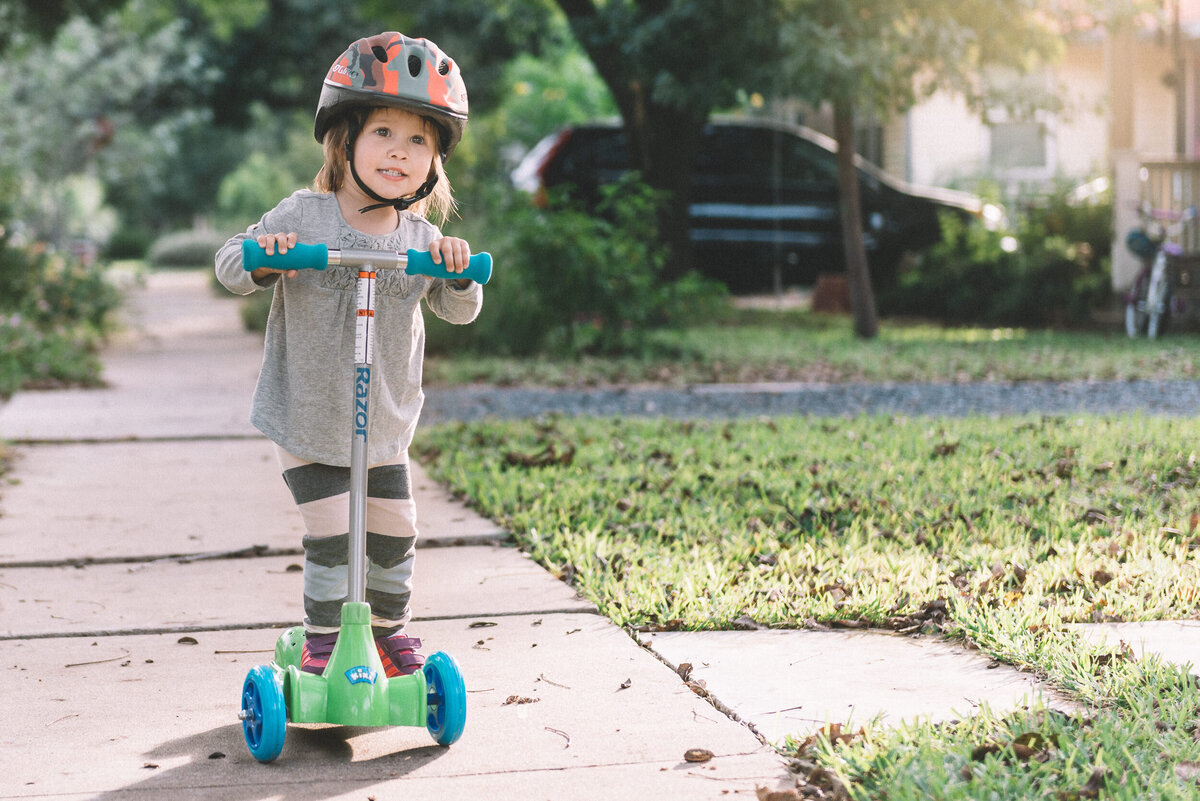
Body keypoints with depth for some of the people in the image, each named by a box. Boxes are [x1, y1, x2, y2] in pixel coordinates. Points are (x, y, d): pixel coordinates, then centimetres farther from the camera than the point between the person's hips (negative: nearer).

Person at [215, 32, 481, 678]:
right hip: (306, 420, -3)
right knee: (331, 538, -5)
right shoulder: (303, 217, -13)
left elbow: (460, 312, -3)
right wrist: (261, 259, -30)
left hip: (385, 425, 4)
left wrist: (456, 270, -23)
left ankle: (391, 629, 33)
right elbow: (229, 265, -8)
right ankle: (321, 638, 16)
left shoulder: (421, 237, -5)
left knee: (395, 534, 11)